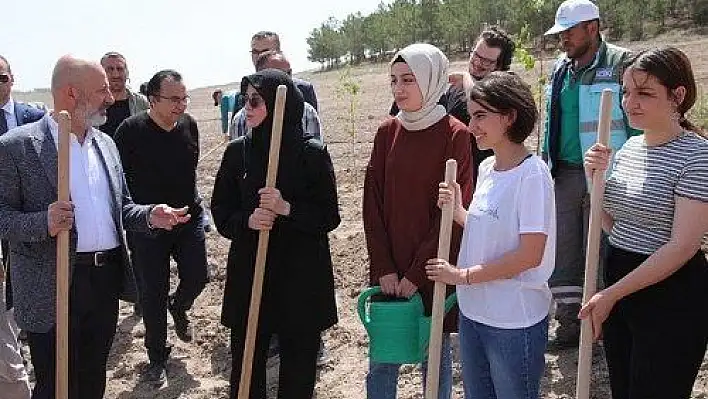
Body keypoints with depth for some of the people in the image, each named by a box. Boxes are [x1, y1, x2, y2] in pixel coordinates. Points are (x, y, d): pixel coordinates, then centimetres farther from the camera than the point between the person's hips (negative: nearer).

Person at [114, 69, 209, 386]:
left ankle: (178, 307, 39)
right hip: (148, 225, -3)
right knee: (153, 294, 5)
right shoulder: (131, 130, -15)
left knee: (197, 278, 2)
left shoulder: (189, 125, -1)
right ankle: (157, 358, 24)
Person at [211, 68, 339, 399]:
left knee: (298, 365, 8)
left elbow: (330, 217, -5)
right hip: (249, 272, 2)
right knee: (246, 362, 7)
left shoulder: (313, 153, -6)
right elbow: (221, 212, 6)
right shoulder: (237, 151, 3)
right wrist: (247, 221, -14)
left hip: (302, 275, -2)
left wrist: (288, 208, -22)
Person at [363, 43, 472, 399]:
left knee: (436, 354, 11)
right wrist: (384, 269, -6)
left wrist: (417, 273, -12)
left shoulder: (455, 136, -9)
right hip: (388, 270, 4)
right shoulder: (387, 133, 4)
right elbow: (372, 205, 2)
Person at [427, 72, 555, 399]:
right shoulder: (486, 169, 5)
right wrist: (457, 211, -5)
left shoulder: (532, 173, -18)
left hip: (514, 321, -7)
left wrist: (463, 275, -16)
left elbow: (530, 255, -21)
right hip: (473, 311, 7)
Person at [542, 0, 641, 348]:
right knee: (561, 252, 10)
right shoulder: (560, 69, 12)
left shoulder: (621, 64, -9)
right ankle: (570, 323, 23)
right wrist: (546, 164, 17)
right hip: (564, 174, 7)